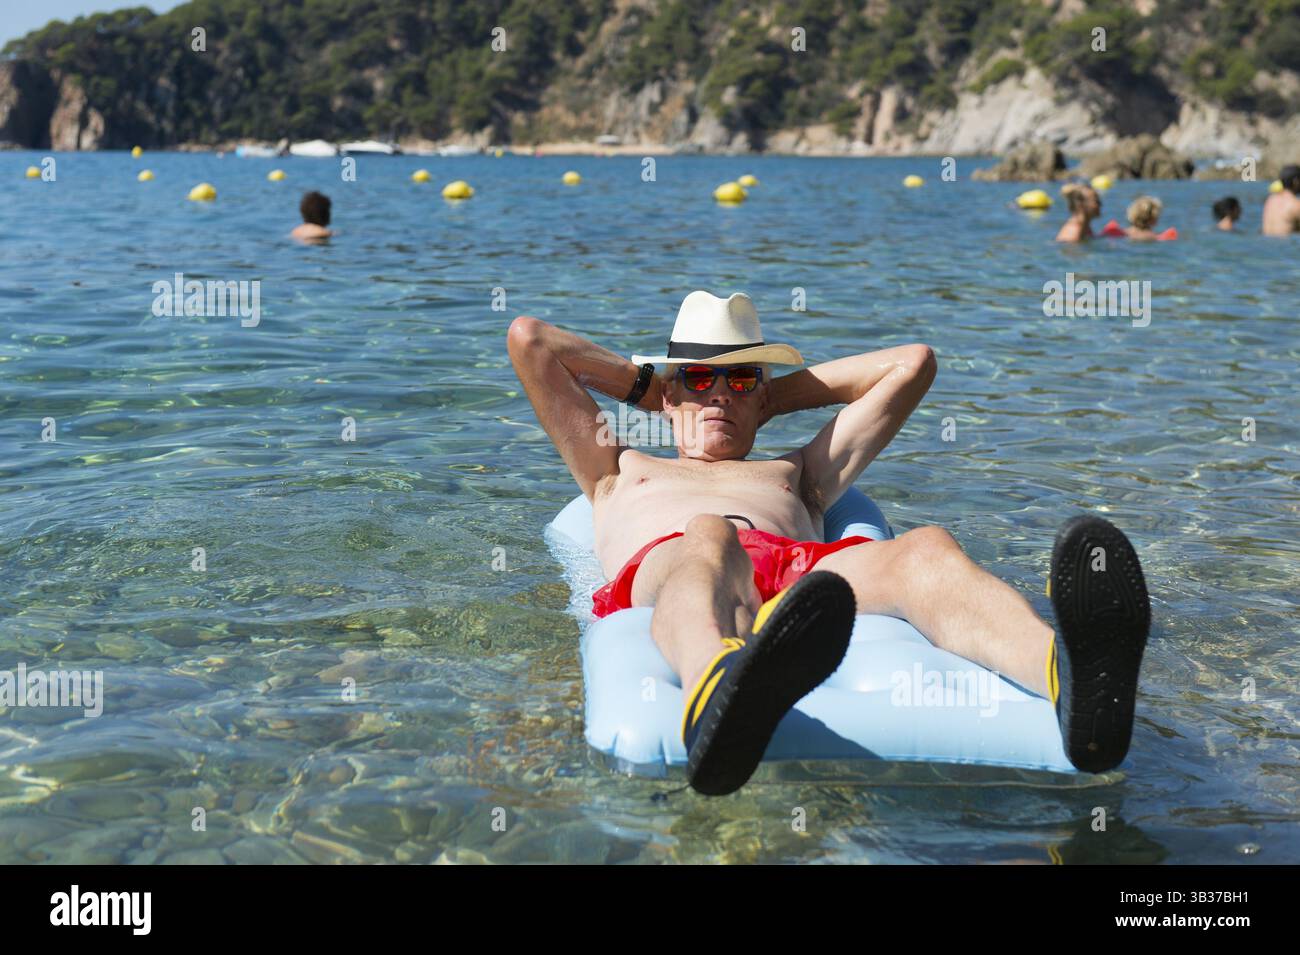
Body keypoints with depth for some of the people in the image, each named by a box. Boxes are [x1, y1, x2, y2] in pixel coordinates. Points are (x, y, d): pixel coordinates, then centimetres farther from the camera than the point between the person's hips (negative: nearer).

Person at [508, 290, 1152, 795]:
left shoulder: (795, 475, 45)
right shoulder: (622, 472, 43)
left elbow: (912, 362, 47)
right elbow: (527, 338, 43)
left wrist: (776, 398, 48)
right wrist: (643, 385, 49)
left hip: (802, 571, 2)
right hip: (660, 571, -2)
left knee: (924, 552, -33)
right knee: (708, 540, -41)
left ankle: (1073, 680, -67)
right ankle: (720, 692, -80)